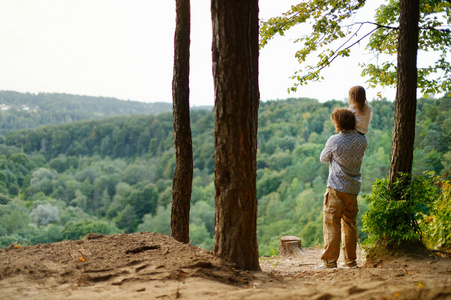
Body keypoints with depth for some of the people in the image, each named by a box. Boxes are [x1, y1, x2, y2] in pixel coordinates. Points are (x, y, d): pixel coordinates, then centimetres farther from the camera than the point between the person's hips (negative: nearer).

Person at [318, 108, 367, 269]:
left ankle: (330, 261, -3)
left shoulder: (334, 141, -12)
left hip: (337, 187, -5)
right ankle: (351, 260, 19)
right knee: (350, 224, 14)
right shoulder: (362, 140, 2)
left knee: (331, 224, -1)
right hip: (354, 188, 5)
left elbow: (323, 158, 4)